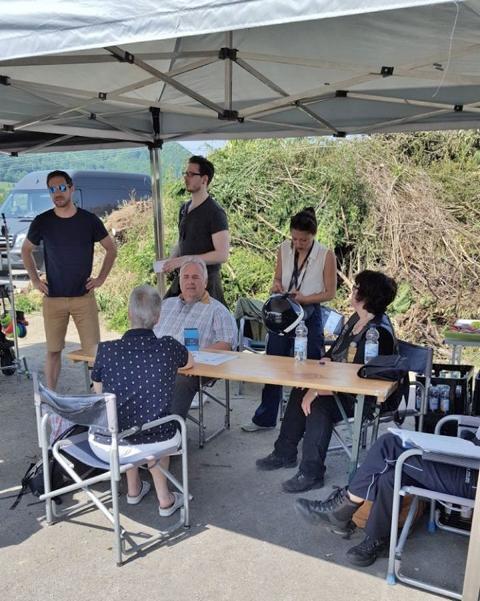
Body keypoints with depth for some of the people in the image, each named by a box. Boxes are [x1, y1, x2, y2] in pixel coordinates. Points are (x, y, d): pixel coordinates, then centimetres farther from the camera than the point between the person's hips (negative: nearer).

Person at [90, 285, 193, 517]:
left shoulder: (106, 350, -11)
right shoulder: (169, 347, -11)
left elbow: (98, 391, 8)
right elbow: (190, 363, 14)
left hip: (106, 448, 1)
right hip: (156, 444, 0)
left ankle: (134, 489, 45)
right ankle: (164, 499, 35)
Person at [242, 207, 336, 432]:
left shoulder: (326, 255, -12)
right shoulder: (284, 249, -1)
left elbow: (330, 293, -7)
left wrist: (303, 298, -19)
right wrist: (276, 286, -11)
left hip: (309, 315, -4)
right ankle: (265, 418, 27)